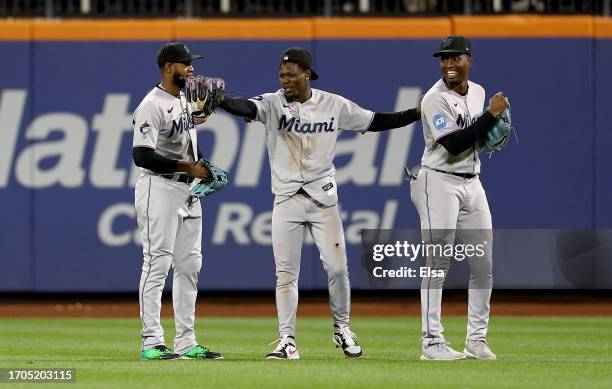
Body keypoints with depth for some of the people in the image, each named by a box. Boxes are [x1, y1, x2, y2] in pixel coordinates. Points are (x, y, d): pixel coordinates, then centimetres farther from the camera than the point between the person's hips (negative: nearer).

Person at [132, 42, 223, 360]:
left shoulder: (185, 101, 14)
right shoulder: (152, 106, -15)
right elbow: (142, 155, -22)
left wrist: (203, 167, 6)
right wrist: (187, 167, -20)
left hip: (188, 191, 9)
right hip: (160, 188, -9)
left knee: (189, 265, 9)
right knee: (157, 263, -8)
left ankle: (186, 342, 12)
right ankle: (151, 342, -7)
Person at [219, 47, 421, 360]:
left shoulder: (334, 105, 1)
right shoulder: (273, 104, -5)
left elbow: (375, 122, 7)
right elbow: (246, 108, -24)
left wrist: (418, 113, -1)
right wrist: (217, 100, -45)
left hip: (323, 198, 1)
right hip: (287, 200, -1)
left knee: (337, 267, 0)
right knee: (285, 273, -1)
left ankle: (342, 329, 21)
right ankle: (287, 341, 4)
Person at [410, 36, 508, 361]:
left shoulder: (477, 92, 10)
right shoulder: (435, 99, -14)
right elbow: (454, 144, -23)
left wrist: (492, 135, 1)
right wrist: (491, 115, -20)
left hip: (472, 184, 7)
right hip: (439, 183, -7)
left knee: (483, 263, 5)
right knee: (438, 263, -8)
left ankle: (477, 339, 12)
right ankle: (432, 343, -8)